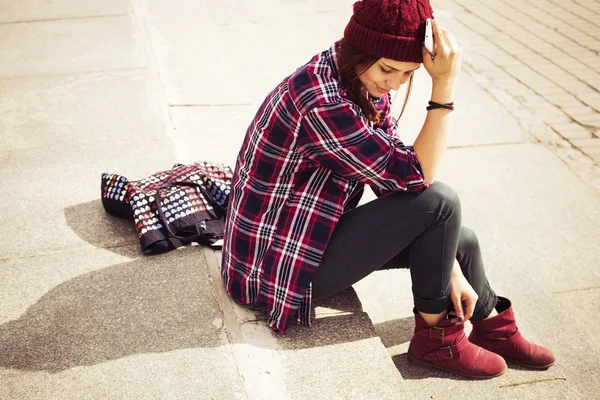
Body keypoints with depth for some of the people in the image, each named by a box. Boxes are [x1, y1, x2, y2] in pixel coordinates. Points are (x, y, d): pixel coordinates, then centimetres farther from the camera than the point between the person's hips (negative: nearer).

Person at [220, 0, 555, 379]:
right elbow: (415, 177, -26)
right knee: (440, 203, -19)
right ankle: (436, 336, 1)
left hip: (320, 231, 9)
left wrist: (449, 266, -4)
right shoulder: (320, 102, -31)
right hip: (283, 261, -9)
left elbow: (394, 176, -1)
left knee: (459, 239, 7)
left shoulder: (366, 83, -2)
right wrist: (445, 85, -28)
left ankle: (494, 329, 32)